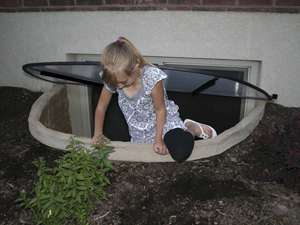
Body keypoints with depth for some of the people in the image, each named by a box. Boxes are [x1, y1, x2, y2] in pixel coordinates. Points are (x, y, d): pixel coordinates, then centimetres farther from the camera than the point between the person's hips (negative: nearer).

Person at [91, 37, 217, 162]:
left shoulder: (150, 77, -31)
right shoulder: (112, 79, -19)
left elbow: (160, 110, -19)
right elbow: (101, 107, -2)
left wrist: (158, 139, -15)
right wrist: (98, 134, -3)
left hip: (164, 120, -6)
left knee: (180, 154, -29)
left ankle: (192, 128, 8)